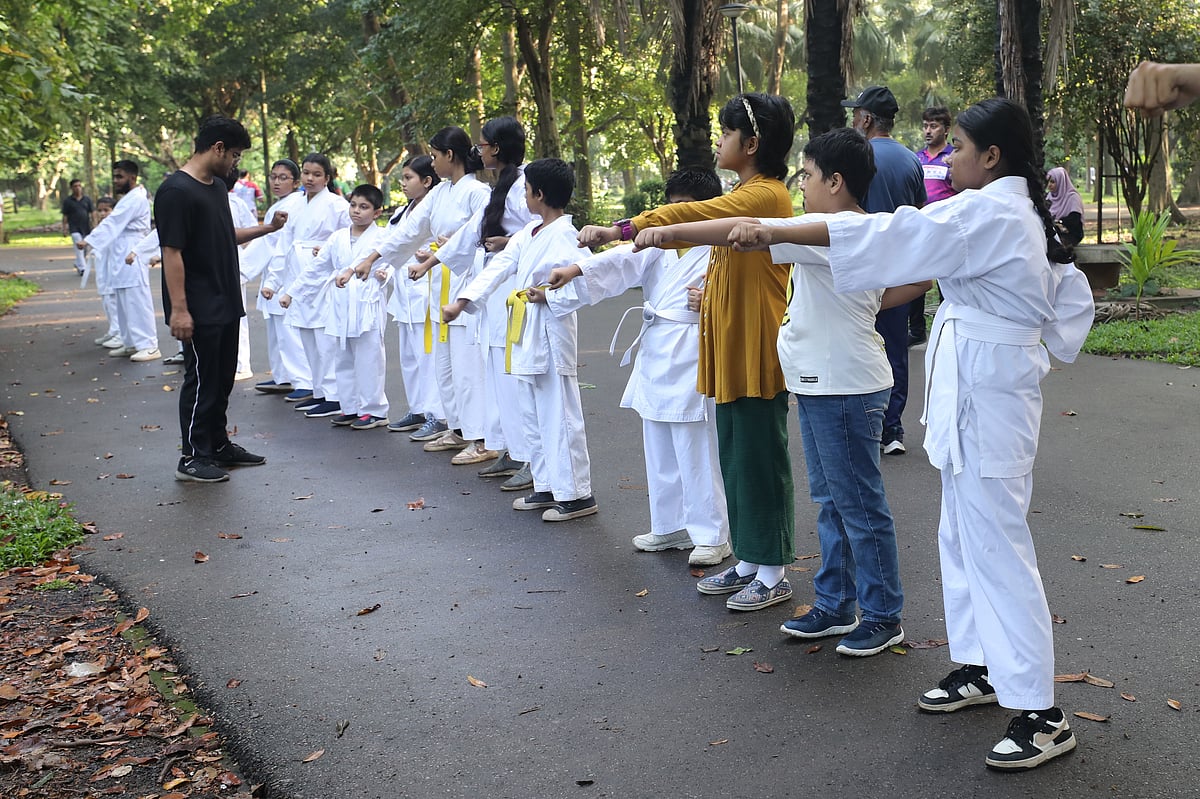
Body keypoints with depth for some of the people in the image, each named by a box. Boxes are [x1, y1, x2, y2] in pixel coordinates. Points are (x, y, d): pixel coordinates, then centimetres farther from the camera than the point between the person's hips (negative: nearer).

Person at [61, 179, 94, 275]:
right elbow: (65, 216, 3)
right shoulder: (67, 200, 1)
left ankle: (78, 264, 32)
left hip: (86, 227, 3)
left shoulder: (87, 199, 6)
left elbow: (93, 212, 5)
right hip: (74, 228, -3)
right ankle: (82, 268, -16)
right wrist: (64, 228, -2)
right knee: (79, 247, -13)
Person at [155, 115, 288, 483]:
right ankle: (192, 457, 9)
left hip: (226, 303, 9)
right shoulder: (176, 191, -17)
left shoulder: (218, 187, 12)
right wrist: (178, 309, -23)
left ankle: (219, 445, 28)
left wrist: (266, 228, 14)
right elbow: (171, 252, -20)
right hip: (199, 309, -9)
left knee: (223, 378, 16)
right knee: (201, 380, -1)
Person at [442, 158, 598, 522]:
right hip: (526, 335, 10)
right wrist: (462, 302, 1)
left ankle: (577, 494, 3)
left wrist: (549, 295, -18)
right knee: (533, 415, 16)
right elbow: (499, 266, 9)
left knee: (558, 414, -5)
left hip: (551, 334, -10)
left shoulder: (565, 237, -15)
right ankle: (546, 487, 26)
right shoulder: (529, 233, 12)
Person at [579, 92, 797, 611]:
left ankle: (773, 574, 9)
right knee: (735, 456, 14)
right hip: (730, 347, 10)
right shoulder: (747, 193, 17)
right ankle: (749, 562, 25)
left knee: (759, 456, -2)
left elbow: (694, 215, -30)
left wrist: (617, 231, -34)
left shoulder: (765, 194, -16)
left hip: (755, 349, -10)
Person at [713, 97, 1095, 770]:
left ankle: (1040, 714, -1)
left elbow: (886, 236, -24)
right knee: (964, 535, 18)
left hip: (983, 392, -11)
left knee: (995, 544, -7)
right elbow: (1074, 297, 22)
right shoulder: (1022, 214, 14)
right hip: (987, 385, 11)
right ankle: (980, 667, 32)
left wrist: (774, 232, -24)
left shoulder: (986, 214, -17)